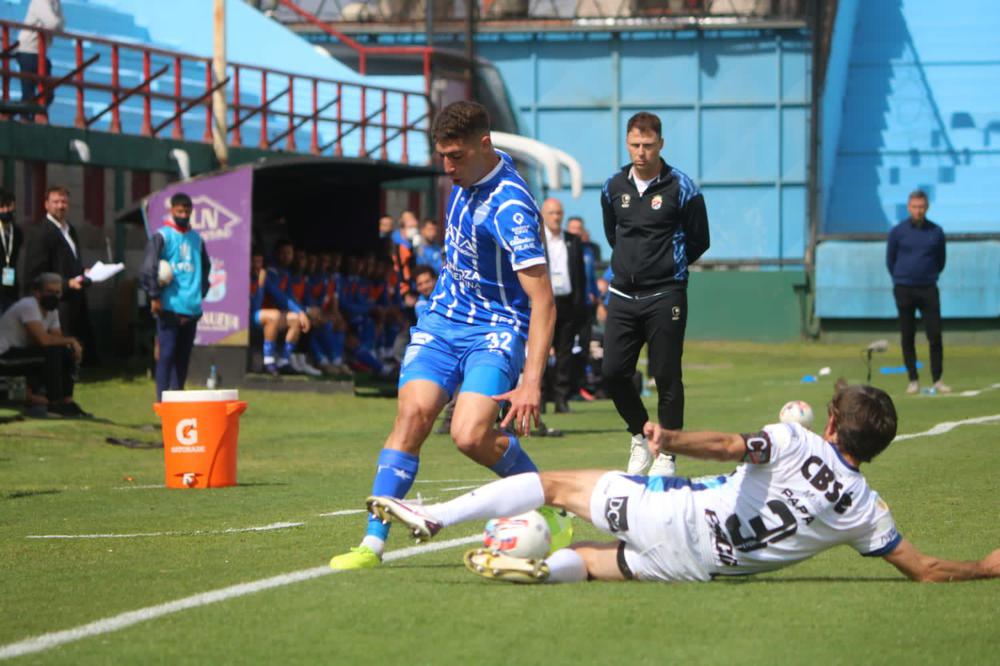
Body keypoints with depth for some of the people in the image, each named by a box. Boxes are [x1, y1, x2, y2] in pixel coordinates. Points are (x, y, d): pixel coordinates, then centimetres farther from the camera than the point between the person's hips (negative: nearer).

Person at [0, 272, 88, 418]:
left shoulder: (52, 310, 10)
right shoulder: (29, 306, -22)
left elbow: (58, 338, 10)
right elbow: (43, 340, -30)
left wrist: (73, 345, -13)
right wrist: (71, 340, -16)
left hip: (22, 349, 10)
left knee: (68, 354, 1)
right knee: (53, 352, -26)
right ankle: (55, 402, -19)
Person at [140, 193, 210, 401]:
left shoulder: (196, 239, 15)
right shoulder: (161, 237, -3)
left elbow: (205, 267, 27)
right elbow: (148, 269, -10)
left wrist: (201, 292, 17)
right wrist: (154, 297, -14)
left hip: (191, 308, 6)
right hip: (169, 307, -6)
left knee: (183, 356, 8)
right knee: (167, 354, -8)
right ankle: (163, 400, -7)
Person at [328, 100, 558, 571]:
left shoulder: (510, 206, -24)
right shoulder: (467, 176, 1)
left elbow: (543, 301, -26)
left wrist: (531, 381, -32)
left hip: (496, 329, -6)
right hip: (442, 319, 6)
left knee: (470, 435, -22)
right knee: (412, 413, -13)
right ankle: (373, 543, -14)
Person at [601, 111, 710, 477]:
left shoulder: (681, 187, -6)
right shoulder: (614, 187, 7)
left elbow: (699, 241, 2)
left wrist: (669, 268, 8)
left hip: (665, 297, -4)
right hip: (623, 295, 4)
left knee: (666, 377, -3)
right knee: (613, 372, 0)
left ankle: (667, 454, 6)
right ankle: (640, 437, 21)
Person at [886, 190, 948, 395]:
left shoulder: (936, 232, 3)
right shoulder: (898, 231, 0)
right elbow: (890, 260, 10)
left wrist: (930, 276, 12)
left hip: (928, 289, 0)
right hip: (904, 291, 0)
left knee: (935, 335, -4)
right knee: (907, 337, 2)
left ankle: (937, 379, 2)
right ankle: (913, 380, 9)